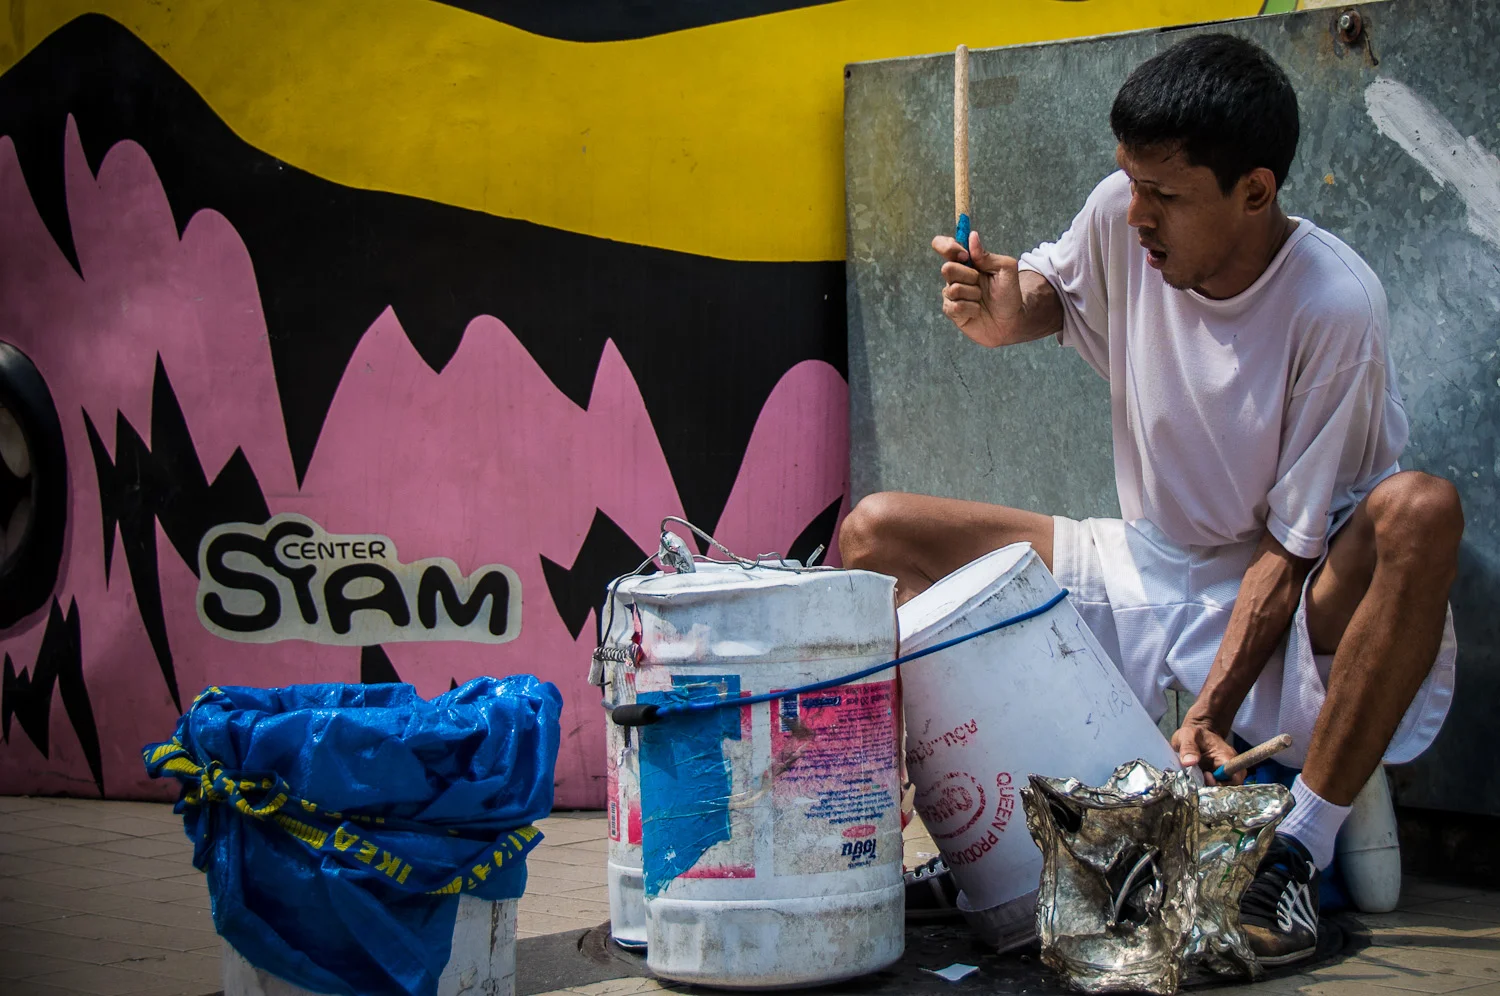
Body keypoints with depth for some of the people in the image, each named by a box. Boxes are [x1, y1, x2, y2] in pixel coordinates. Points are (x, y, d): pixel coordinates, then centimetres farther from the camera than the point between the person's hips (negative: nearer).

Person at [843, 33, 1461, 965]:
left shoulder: (1336, 306, -23)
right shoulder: (1123, 220, -10)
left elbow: (1292, 544, -21)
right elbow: (1050, 290, 14)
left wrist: (1211, 712, -31)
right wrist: (1005, 311, -11)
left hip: (1287, 611, -5)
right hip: (1149, 567, 5)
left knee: (1422, 510, -38)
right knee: (877, 532, -5)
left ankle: (1298, 851, -34)